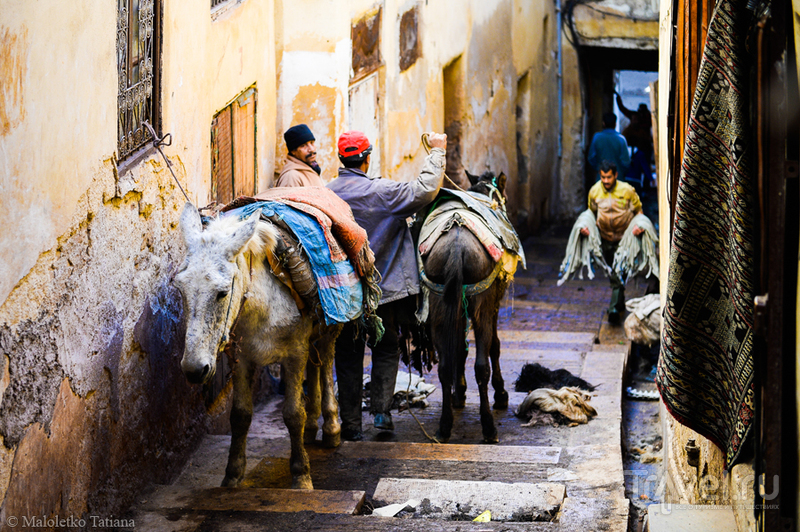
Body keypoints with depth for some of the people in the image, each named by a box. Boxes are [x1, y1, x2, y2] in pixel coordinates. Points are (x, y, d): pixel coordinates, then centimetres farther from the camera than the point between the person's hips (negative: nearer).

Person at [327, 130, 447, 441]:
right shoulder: (381, 191, -13)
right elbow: (424, 191, -16)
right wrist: (437, 152, -5)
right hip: (381, 286, -3)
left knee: (347, 356, 9)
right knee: (386, 348, 14)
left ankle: (350, 424, 10)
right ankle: (381, 409, 1)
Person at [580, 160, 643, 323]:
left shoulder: (627, 191, -13)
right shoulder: (594, 191, -4)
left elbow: (638, 211, 0)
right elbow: (591, 213, 11)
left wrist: (639, 226, -19)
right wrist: (586, 226, -7)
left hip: (625, 238, -4)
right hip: (606, 238, 4)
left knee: (619, 272, -13)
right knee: (612, 274, 13)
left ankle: (614, 308, -15)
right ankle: (620, 303, 31)